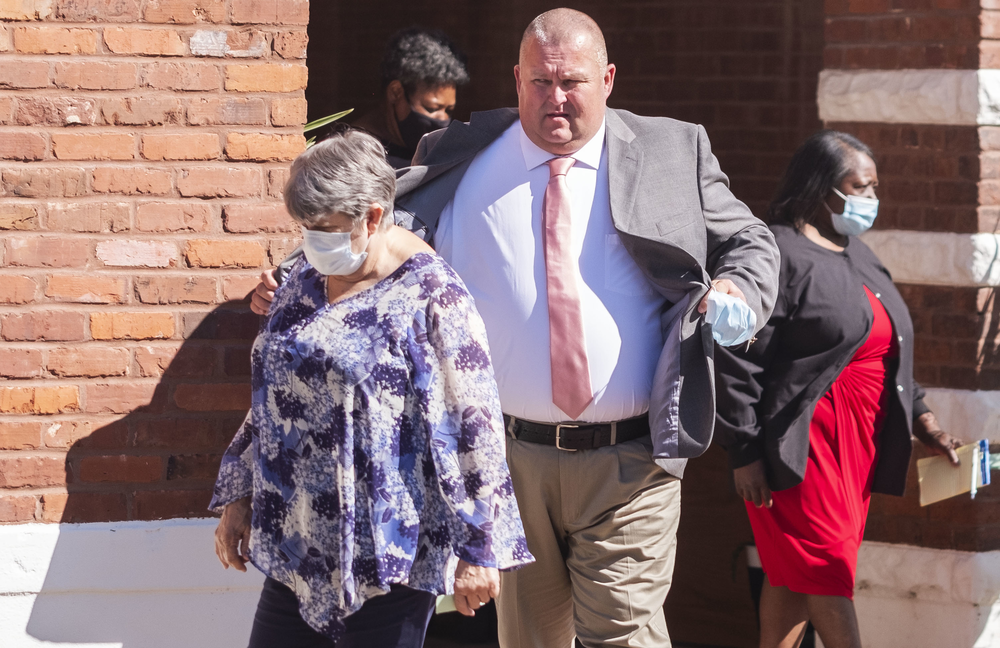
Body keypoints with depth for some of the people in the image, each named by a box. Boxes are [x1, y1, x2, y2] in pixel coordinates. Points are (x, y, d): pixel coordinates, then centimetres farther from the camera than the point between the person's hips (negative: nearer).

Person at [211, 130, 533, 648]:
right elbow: (270, 397, 19)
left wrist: (478, 547, -13)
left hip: (387, 549, -7)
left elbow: (473, 425, -13)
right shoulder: (307, 279, 9)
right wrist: (239, 494, 16)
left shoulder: (430, 296, -12)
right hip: (297, 543, 7)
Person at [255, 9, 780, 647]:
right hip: (513, 458, 2)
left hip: (628, 467, -2)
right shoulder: (462, 160, 4)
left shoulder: (674, 155, 4)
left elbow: (748, 244, 10)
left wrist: (738, 292, -12)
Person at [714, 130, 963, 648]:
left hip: (860, 441, 8)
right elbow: (737, 363, -15)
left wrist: (922, 421, 18)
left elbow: (890, 351, 26)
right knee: (826, 564, -7)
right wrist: (745, 454, -17)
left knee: (796, 573, 10)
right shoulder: (779, 254, -12)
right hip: (804, 443, -8)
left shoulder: (856, 254, 18)